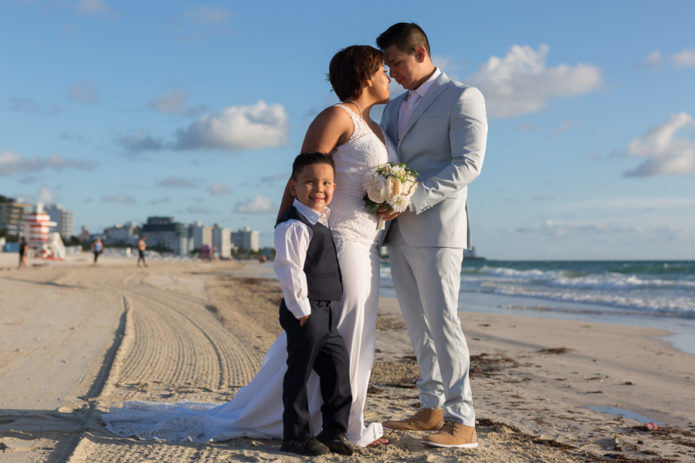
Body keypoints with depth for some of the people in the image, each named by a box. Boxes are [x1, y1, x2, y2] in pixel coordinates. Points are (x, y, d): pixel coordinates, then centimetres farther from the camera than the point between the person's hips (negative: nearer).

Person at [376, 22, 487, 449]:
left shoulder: (462, 97, -2)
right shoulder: (394, 108, 21)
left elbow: (468, 164, -12)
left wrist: (412, 200, -19)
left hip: (437, 230, -7)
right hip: (400, 233, 7)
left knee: (442, 323, -10)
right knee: (419, 327, 9)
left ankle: (463, 423, -6)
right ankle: (432, 409, 18)